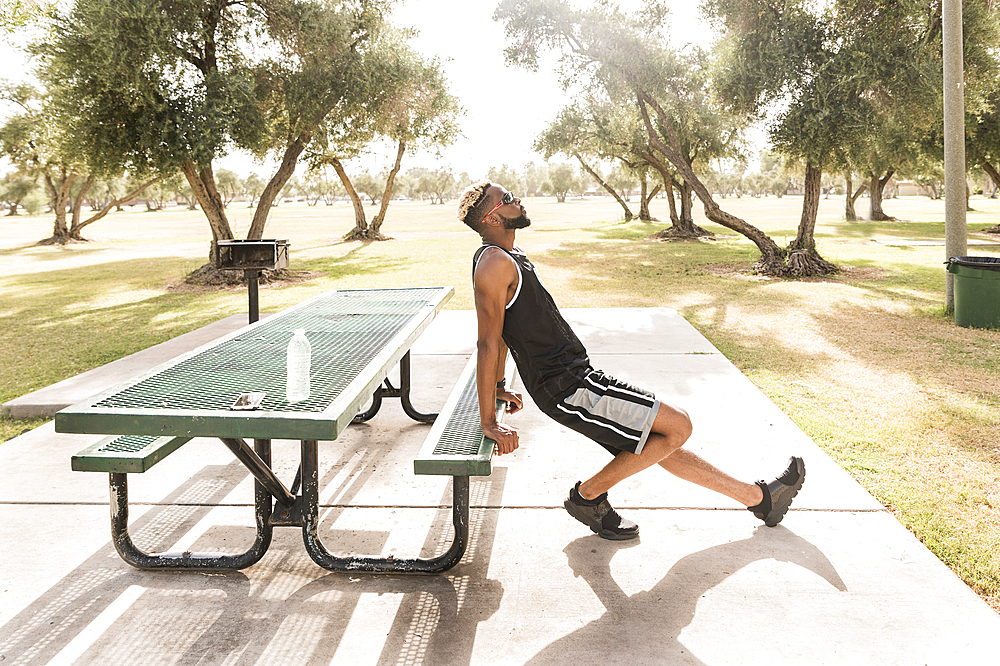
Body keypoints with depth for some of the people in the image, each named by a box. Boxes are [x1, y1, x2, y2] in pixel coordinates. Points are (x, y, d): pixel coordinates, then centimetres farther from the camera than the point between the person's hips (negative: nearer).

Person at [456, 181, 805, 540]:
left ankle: (758, 497, 28)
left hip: (574, 378, 10)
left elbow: (501, 330, 23)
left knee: (662, 445, 16)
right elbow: (488, 343, -20)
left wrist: (498, 388, 29)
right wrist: (489, 422, -20)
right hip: (568, 390, -10)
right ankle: (588, 495, 3)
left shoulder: (509, 255, 16)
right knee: (677, 426, -8)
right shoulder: (494, 263, -16)